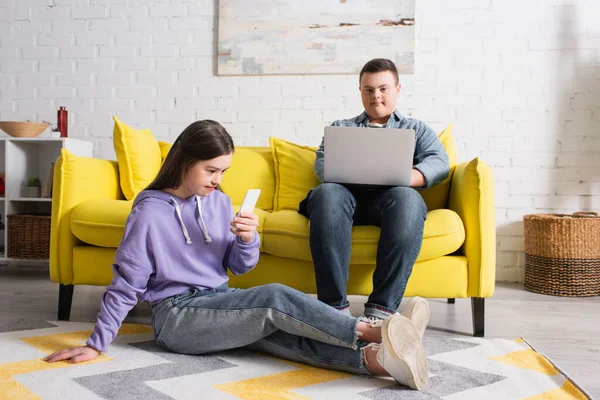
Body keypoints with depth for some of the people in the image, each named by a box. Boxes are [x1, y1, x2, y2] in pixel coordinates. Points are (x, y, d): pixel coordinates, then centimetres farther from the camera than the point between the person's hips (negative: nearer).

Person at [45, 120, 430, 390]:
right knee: (276, 298, -27)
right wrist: (97, 344, -5)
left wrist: (248, 240, -14)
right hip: (177, 315, -5)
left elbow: (240, 267, 7)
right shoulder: (150, 211, -10)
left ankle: (374, 357, -44)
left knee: (286, 330, -25)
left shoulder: (220, 202, 5)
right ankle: (373, 331, -27)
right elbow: (126, 284, -5)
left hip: (221, 304, 5)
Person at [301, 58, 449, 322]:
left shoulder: (416, 129, 29)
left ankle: (381, 310, -40)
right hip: (348, 194, 1)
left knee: (407, 197, -37)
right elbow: (322, 164, 14)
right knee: (326, 192, -36)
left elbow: (440, 163, 9)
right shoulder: (339, 128, 32)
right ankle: (335, 308, -39)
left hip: (390, 197, 0)